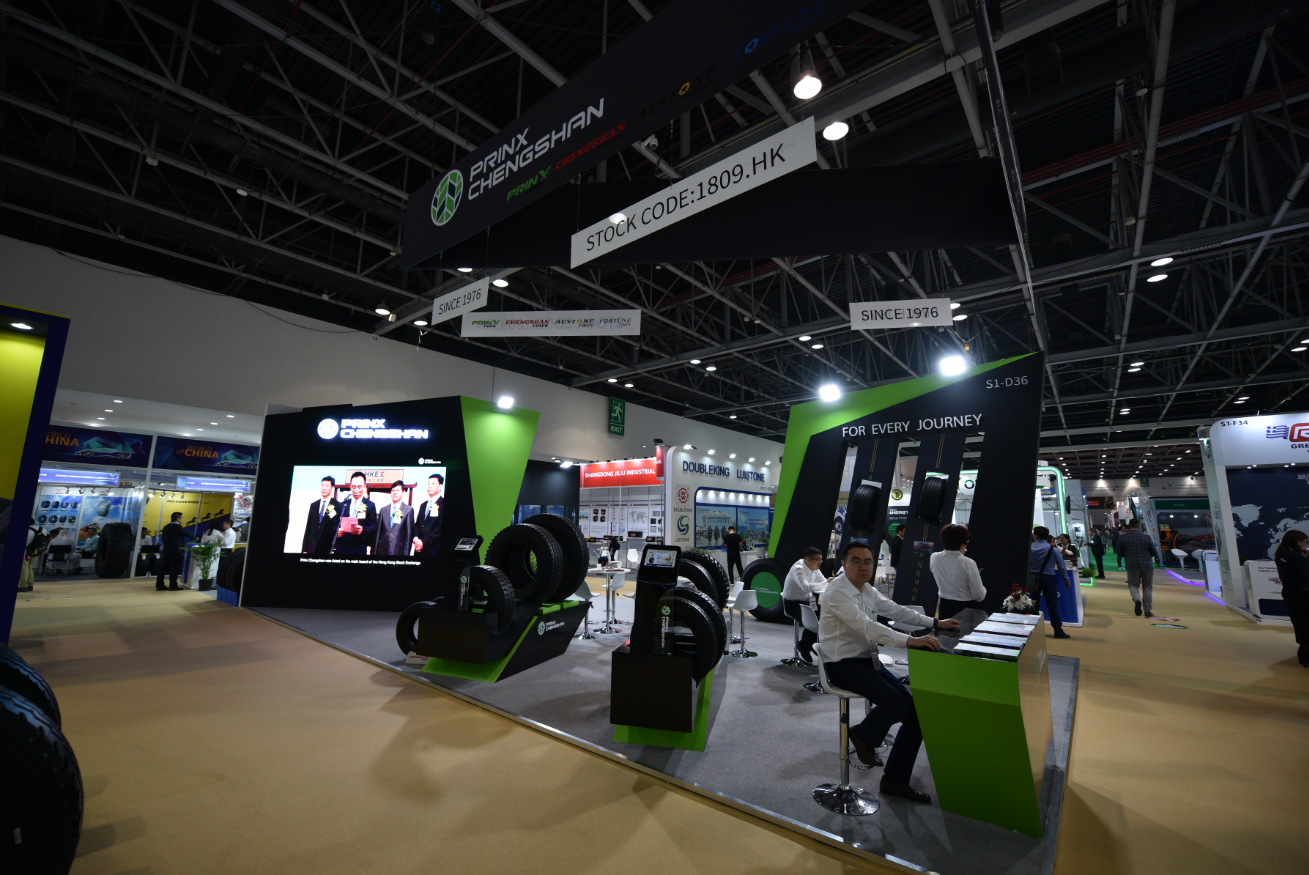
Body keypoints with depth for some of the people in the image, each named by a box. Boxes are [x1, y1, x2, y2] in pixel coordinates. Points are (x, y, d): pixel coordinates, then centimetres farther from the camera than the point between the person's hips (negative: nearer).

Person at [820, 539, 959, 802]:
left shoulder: (868, 591, 9)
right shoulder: (836, 592, -20)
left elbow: (896, 610, 19)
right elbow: (866, 626, -30)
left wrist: (935, 623, 14)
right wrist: (910, 640, -37)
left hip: (868, 661, 9)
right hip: (843, 665, -8)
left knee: (916, 712, -2)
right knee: (898, 705, -24)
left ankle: (895, 780, 11)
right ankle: (864, 734, 8)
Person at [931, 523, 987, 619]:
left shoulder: (934, 558, -7)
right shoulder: (968, 563, -19)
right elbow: (979, 596, -14)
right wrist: (983, 589, 5)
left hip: (944, 608, 4)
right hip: (967, 608, -4)